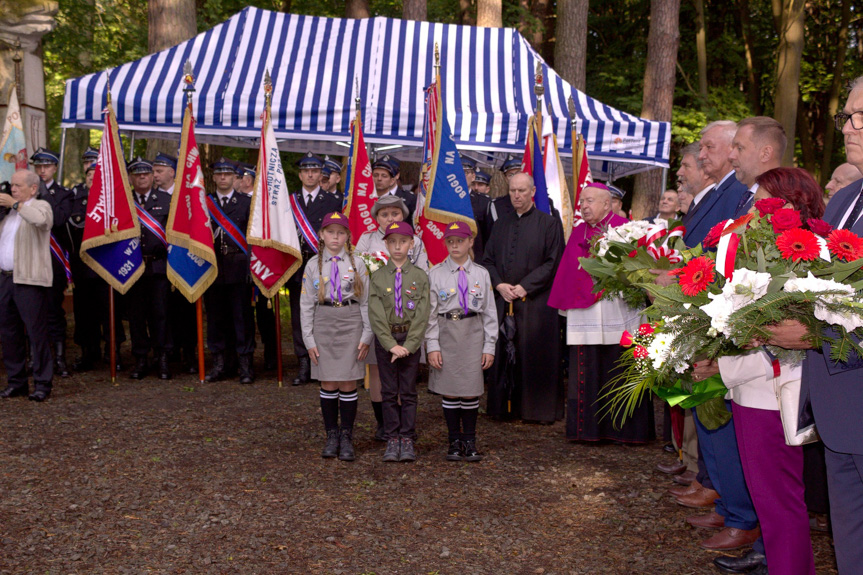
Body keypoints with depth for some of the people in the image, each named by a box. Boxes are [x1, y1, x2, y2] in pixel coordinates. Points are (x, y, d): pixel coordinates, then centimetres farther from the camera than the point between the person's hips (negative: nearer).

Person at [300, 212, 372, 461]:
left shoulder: (357, 264, 3)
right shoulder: (313, 265, 5)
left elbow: (366, 302, 4)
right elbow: (306, 304, 6)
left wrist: (367, 336, -1)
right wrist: (309, 339, 0)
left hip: (351, 324, -1)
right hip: (323, 324, 1)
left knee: (348, 384, 0)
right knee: (328, 385, 4)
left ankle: (346, 438, 10)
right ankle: (332, 435, 17)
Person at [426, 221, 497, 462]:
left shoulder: (481, 274, 6)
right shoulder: (436, 273, 2)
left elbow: (490, 312, 7)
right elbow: (430, 313, 1)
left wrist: (489, 346, 3)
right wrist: (432, 346, -5)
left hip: (473, 333, 1)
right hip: (446, 333, -1)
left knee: (471, 390, 1)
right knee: (449, 390, 3)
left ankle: (470, 442, 15)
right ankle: (454, 442, 15)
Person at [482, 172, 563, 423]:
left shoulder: (549, 224, 0)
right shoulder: (501, 225, 14)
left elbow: (553, 262, -6)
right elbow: (488, 260, 12)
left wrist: (524, 286, -12)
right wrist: (499, 284, -6)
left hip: (535, 302, -4)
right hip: (503, 300, 4)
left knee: (536, 355, -2)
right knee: (503, 354, 5)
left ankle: (538, 408, 8)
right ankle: (505, 406, 15)